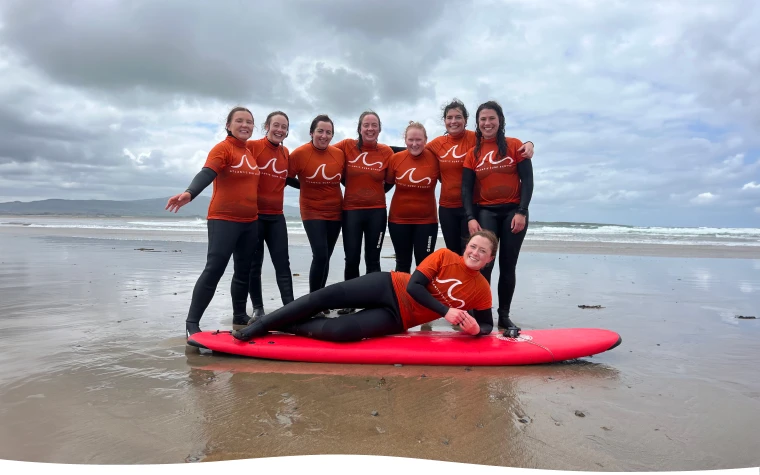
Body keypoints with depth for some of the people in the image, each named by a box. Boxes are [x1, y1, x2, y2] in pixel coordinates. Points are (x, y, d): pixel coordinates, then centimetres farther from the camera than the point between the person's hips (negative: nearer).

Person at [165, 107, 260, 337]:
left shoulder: (251, 152, 13)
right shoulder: (222, 148, -8)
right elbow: (207, 173, -24)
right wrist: (189, 193, -41)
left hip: (250, 221, 7)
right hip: (223, 219, -7)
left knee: (244, 271, 13)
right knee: (214, 269, -12)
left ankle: (239, 316, 27)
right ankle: (191, 322, -4)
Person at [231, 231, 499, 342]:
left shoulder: (482, 290, 2)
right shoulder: (445, 256, -4)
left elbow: (487, 325, 9)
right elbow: (414, 286, -11)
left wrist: (475, 328, -16)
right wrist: (445, 311, -20)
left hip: (397, 317, 0)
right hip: (389, 288, 0)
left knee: (339, 331, -26)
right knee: (326, 295, -16)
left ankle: (283, 328, -4)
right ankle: (260, 325, -2)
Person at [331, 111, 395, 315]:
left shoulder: (387, 152, 0)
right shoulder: (347, 146, -2)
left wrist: (376, 192, 1)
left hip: (377, 211, 1)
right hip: (351, 210, 0)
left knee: (373, 260, 7)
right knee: (352, 259, 2)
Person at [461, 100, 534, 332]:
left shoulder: (515, 145, 1)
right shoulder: (473, 153, 5)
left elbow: (527, 180, -3)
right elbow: (467, 188, 1)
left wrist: (521, 212, -12)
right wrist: (471, 218, -11)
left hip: (513, 211, 0)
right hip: (486, 212, 1)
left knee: (508, 265, 4)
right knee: (484, 264, -9)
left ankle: (504, 315, 14)